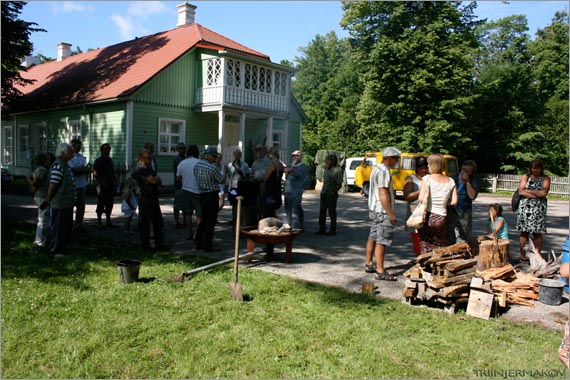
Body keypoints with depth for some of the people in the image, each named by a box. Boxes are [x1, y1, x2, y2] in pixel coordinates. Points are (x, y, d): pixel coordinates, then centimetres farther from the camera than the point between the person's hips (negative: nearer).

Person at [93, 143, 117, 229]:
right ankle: (99, 222, 5)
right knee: (101, 204, -2)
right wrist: (101, 183, -18)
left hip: (111, 185, 6)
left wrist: (115, 181, 10)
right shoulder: (98, 161, -4)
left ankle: (108, 221, 17)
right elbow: (95, 174, -10)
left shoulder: (110, 160, 17)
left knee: (110, 203, 9)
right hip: (103, 186, -6)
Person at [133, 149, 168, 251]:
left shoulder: (149, 169, 18)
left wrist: (155, 179, -8)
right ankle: (145, 245, 10)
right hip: (145, 199, -9)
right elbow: (153, 181, -20)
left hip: (154, 198, 9)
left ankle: (159, 244, 19)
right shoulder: (140, 170, -12)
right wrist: (157, 179, 1)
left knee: (158, 222, 12)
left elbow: (159, 181, 13)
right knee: (145, 223, 0)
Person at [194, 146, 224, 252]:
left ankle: (198, 243, 22)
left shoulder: (196, 165, 5)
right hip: (212, 195, -8)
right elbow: (222, 180, -8)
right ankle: (207, 246, 3)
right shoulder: (211, 168, -18)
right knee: (210, 222, -1)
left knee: (203, 220, 18)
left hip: (202, 194, 8)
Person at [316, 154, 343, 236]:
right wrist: (322, 190, 13)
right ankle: (322, 229, 21)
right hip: (324, 193, 8)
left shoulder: (338, 170, -14)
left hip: (331, 194, -8)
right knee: (322, 211, 11)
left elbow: (339, 184, -15)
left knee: (332, 213, 1)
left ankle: (333, 230, 11)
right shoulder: (326, 168, 9)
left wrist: (333, 192, -15)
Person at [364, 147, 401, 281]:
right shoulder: (384, 171, -18)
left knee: (372, 237, 16)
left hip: (373, 209, 10)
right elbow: (383, 194, -23)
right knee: (382, 241, -8)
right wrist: (391, 214, -22)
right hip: (382, 211, -10)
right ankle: (380, 272, -5)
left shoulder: (376, 168, 14)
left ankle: (369, 264, 26)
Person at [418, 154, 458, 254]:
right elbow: (454, 201, 2)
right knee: (440, 248, 15)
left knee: (425, 247, 5)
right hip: (441, 217, 3)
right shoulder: (451, 181, 4)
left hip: (427, 216, -3)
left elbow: (421, 199, -16)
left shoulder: (427, 178, -8)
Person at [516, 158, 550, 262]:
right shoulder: (525, 177, 8)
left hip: (539, 209, 0)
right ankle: (523, 255, 8)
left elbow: (544, 192, -9)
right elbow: (521, 191, -4)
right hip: (525, 208, 0)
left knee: (537, 233, 2)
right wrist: (537, 194, -10)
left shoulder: (546, 179, 7)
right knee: (524, 232, 2)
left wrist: (527, 191, -4)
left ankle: (538, 256, 7)